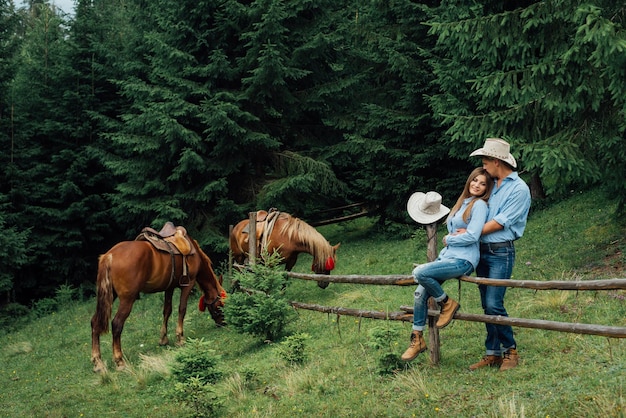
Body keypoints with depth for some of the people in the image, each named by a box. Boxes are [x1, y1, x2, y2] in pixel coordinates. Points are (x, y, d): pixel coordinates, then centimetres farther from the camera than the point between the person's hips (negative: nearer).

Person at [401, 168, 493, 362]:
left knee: (420, 273, -26)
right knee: (420, 293, -1)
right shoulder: (462, 203, 17)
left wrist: (448, 239, -5)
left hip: (463, 260, -8)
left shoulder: (479, 205, -8)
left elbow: (472, 236, -16)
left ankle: (447, 304, -4)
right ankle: (417, 340, 8)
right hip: (448, 255, 8)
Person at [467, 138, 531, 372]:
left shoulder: (519, 189, -9)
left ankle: (510, 350, 2)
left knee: (494, 304, -13)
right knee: (487, 306, 7)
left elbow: (500, 222, -14)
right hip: (483, 251, 8)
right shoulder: (492, 185, 16)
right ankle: (492, 354, 14)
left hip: (501, 252, -8)